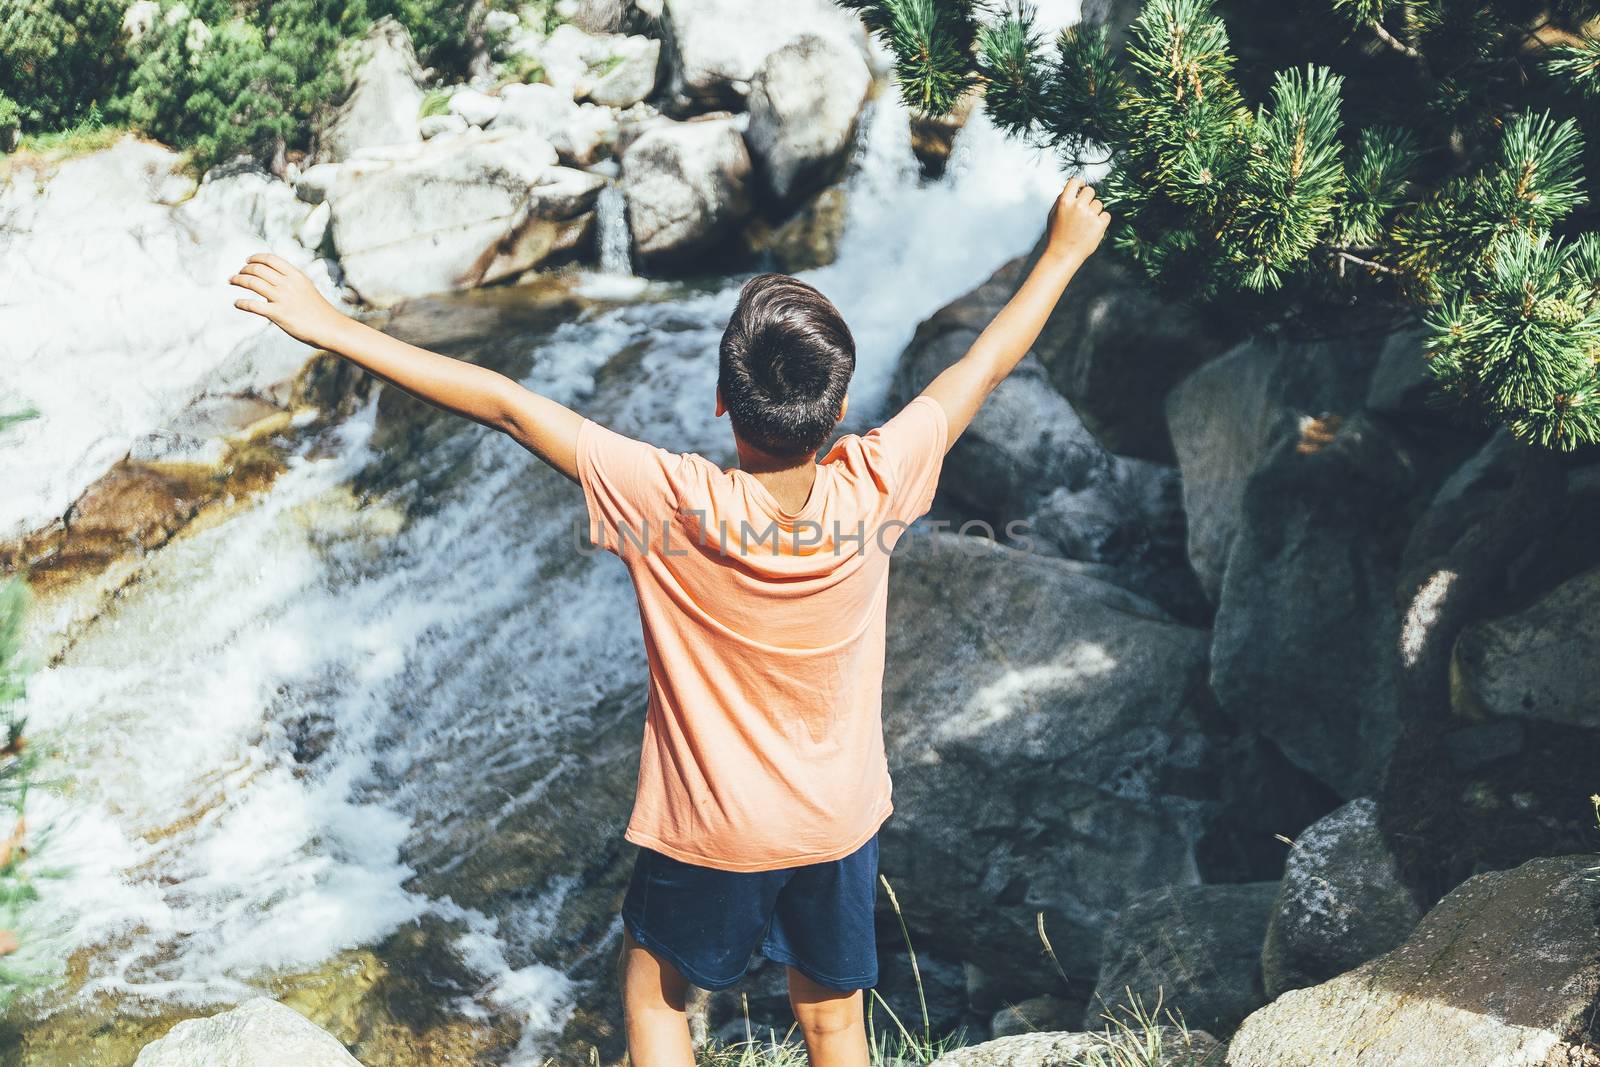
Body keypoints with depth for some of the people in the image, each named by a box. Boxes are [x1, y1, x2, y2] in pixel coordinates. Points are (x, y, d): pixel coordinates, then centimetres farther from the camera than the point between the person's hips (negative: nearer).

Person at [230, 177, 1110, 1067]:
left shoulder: (672, 503, -29)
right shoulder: (872, 490, -22)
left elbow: (504, 404, -26)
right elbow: (983, 367, -7)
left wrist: (334, 329, -21)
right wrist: (1066, 253, 8)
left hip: (711, 834, -3)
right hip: (841, 823, 3)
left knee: (655, 995, 23)